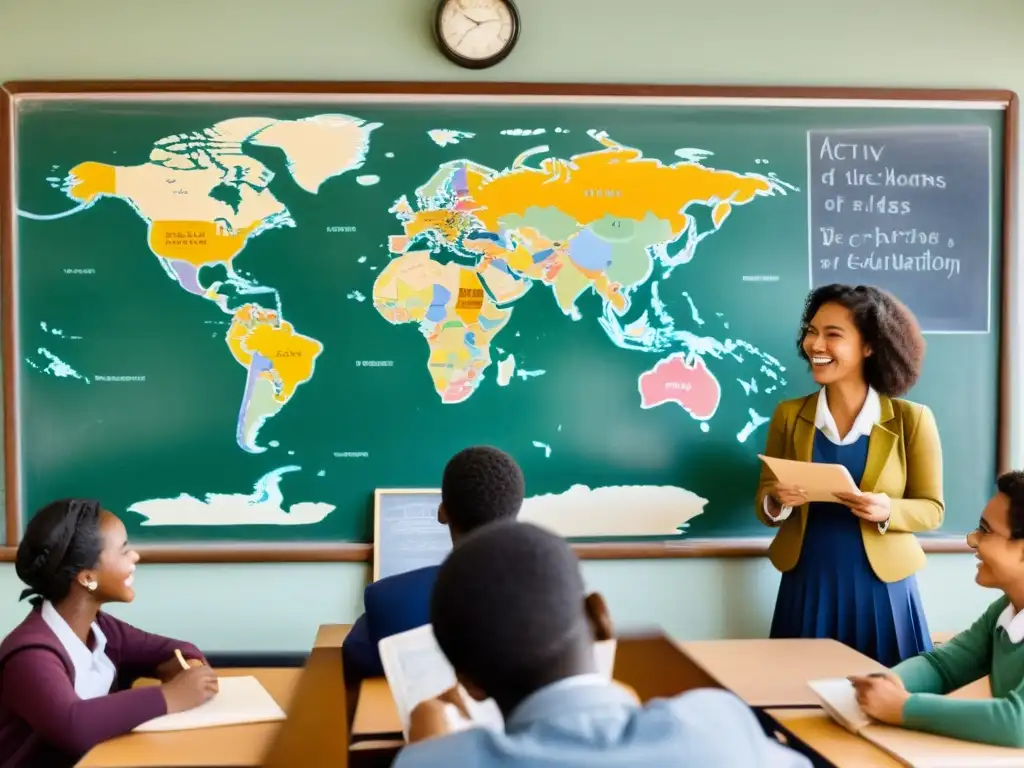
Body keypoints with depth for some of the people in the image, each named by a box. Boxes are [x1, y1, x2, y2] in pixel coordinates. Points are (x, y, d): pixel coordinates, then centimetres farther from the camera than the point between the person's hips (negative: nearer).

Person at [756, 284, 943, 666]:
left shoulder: (911, 420, -4)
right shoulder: (789, 415, 1)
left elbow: (932, 509, 0)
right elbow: (764, 503, 6)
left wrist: (887, 511, -19)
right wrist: (776, 502, -16)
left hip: (881, 588, -1)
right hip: (807, 588, 2)